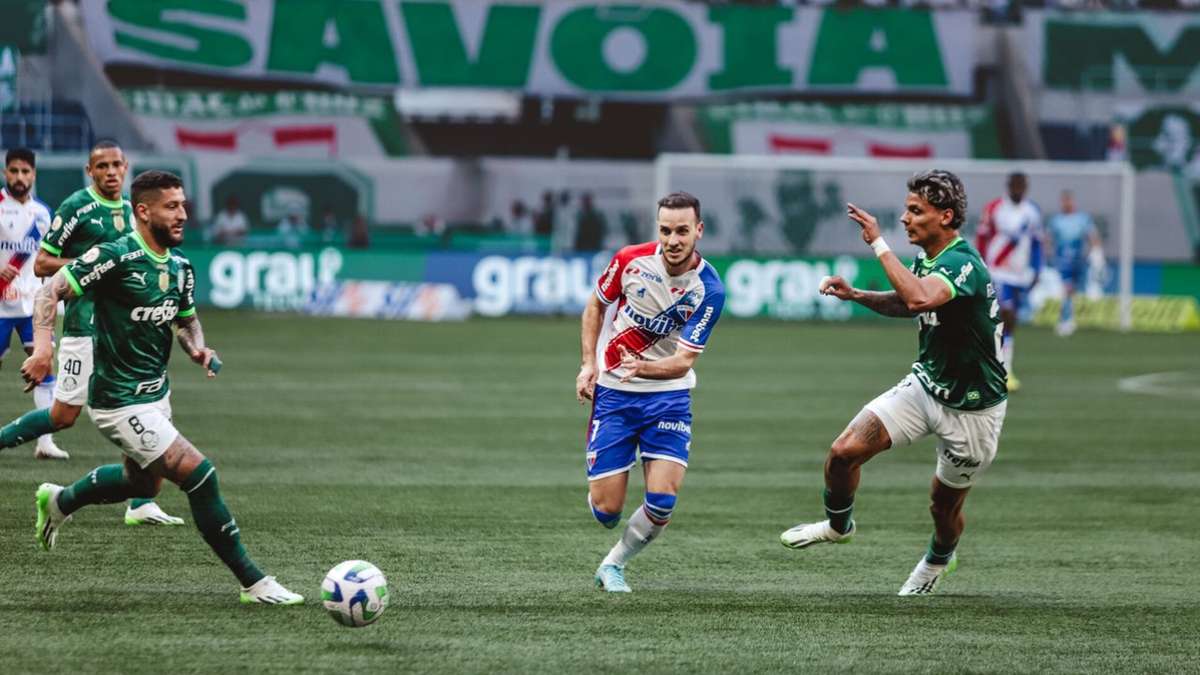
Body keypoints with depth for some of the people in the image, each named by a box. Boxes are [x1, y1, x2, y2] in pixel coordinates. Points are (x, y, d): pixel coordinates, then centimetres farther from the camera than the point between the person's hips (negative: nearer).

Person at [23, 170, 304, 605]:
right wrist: (43, 345, -32)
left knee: (144, 482, 29)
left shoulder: (180, 266, 4)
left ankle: (59, 501, 53)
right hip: (121, 402, -10)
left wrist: (198, 349, -1)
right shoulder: (117, 257, -20)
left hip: (156, 393, 10)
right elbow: (51, 291, -18)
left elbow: (186, 319, 20)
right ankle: (254, 584, -8)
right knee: (198, 475, -15)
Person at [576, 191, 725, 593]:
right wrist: (589, 362, -2)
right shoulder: (630, 260, -10)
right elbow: (596, 305, 9)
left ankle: (614, 564, 12)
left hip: (668, 397, 0)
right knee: (606, 509, -6)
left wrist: (641, 367, -36)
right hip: (612, 393, 1)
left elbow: (684, 360, -17)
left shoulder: (709, 291, -15)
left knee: (662, 501, -16)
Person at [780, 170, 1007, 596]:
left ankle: (938, 560, 44)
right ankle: (838, 525, 20)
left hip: (971, 409, -7)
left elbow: (920, 298, -48)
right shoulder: (927, 259, 0)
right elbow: (908, 303, 21)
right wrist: (856, 295, 4)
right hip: (926, 384, 7)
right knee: (844, 452, -8)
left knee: (944, 504, 10)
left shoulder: (964, 265, -28)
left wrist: (878, 243, -41)